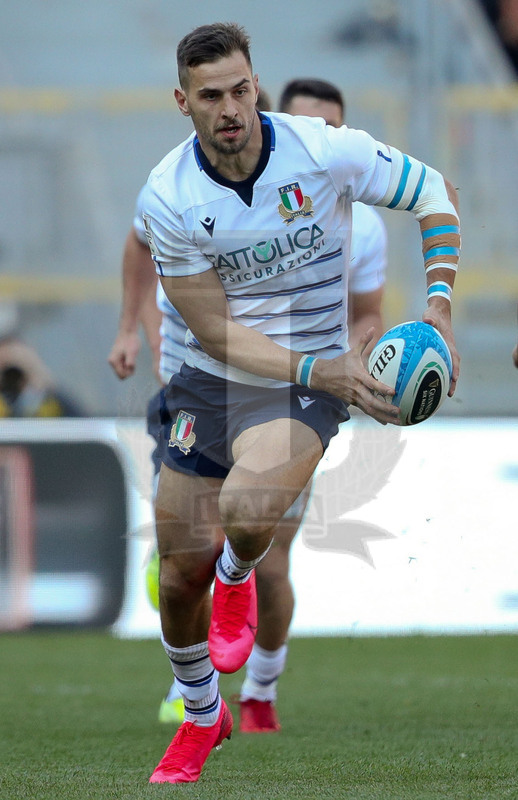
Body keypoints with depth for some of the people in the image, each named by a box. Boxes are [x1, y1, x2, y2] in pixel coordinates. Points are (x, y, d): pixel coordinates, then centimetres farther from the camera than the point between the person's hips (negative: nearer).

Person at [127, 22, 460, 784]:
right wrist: (320, 371, -22)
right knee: (180, 575, 5)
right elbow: (214, 328, -12)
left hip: (305, 388, -2)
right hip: (211, 380, 2)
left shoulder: (326, 150, -17)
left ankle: (239, 579, 9)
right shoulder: (168, 198, -15)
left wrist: (438, 302, -11)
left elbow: (435, 193, -1)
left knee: (246, 511, -31)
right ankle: (202, 718, 35)